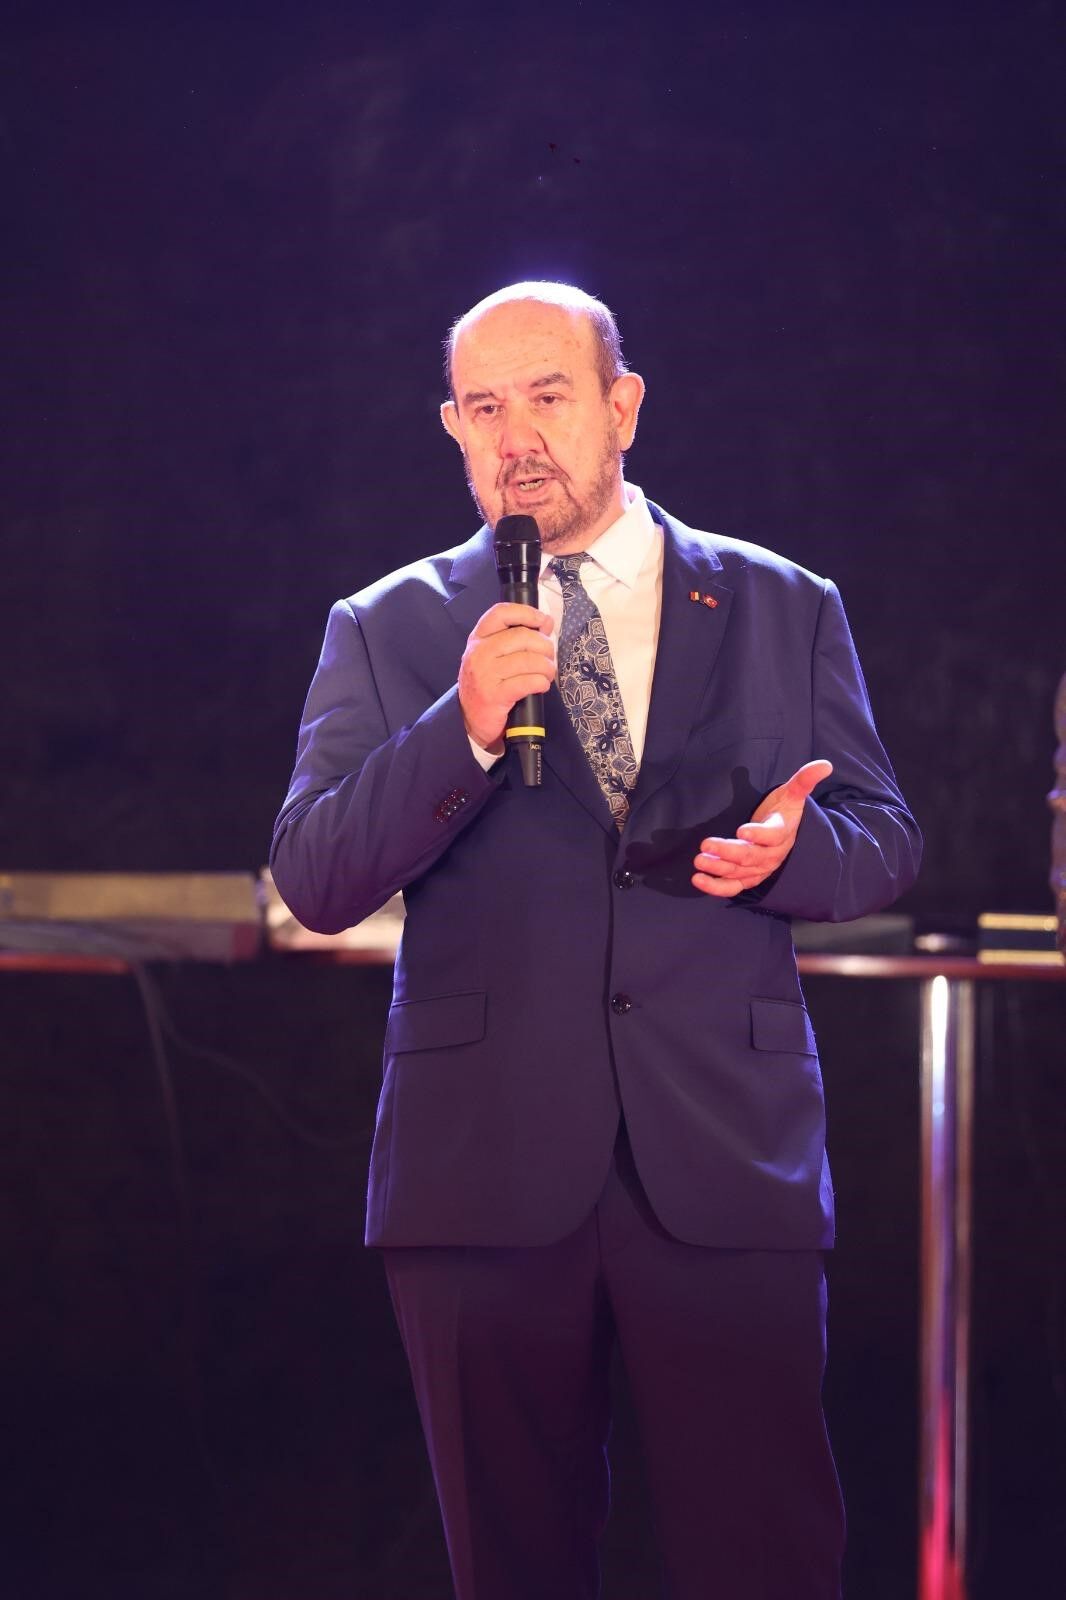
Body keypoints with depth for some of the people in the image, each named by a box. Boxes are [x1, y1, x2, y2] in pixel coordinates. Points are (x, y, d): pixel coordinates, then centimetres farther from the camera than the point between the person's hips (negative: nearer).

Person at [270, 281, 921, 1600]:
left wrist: (788, 847, -11)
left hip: (727, 1161, 0)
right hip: (486, 1175, 0)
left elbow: (885, 844, 13)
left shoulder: (784, 611, 11)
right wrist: (462, 728, -18)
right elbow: (313, 882, -2)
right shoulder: (385, 634, 8)